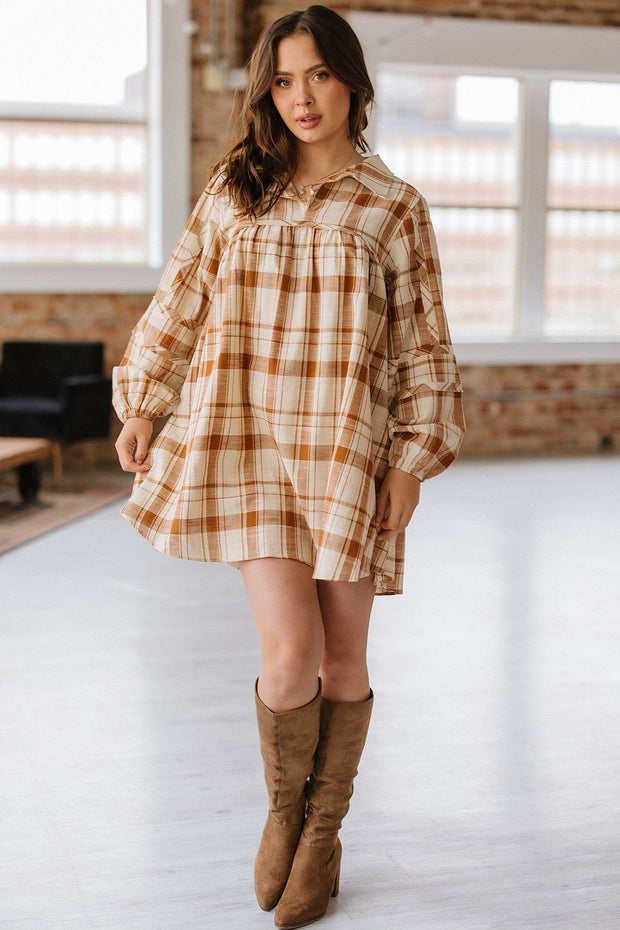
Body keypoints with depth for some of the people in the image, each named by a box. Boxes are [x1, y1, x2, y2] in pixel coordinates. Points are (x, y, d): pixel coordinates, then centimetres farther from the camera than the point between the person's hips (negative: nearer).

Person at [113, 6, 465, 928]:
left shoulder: (394, 208, 4)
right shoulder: (232, 190, 9)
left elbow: (424, 346, 4)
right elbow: (180, 301, 16)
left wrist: (412, 461, -3)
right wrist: (142, 401, 15)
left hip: (349, 451, 0)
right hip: (248, 440, 0)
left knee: (343, 658, 6)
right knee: (291, 655, -11)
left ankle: (323, 830, 28)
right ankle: (283, 804, 20)